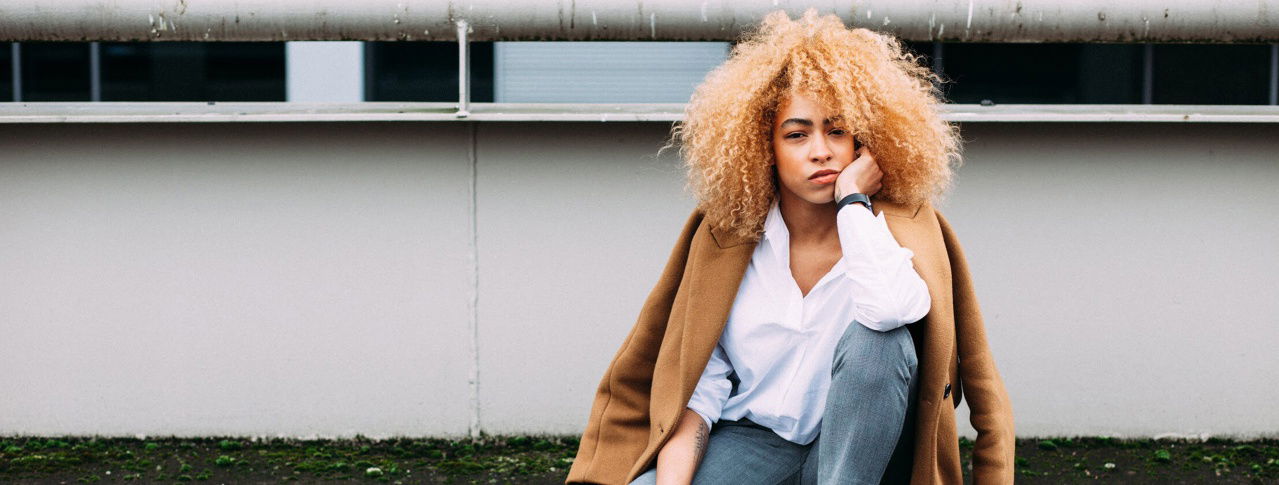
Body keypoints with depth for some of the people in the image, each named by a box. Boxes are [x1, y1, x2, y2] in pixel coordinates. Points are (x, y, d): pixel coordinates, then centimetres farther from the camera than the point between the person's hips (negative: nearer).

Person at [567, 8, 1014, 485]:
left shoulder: (901, 224, -8)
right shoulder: (725, 233, -3)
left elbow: (889, 307, -34)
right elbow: (695, 384, -5)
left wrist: (852, 199, -21)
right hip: (750, 440, 1)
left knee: (879, 336, -31)